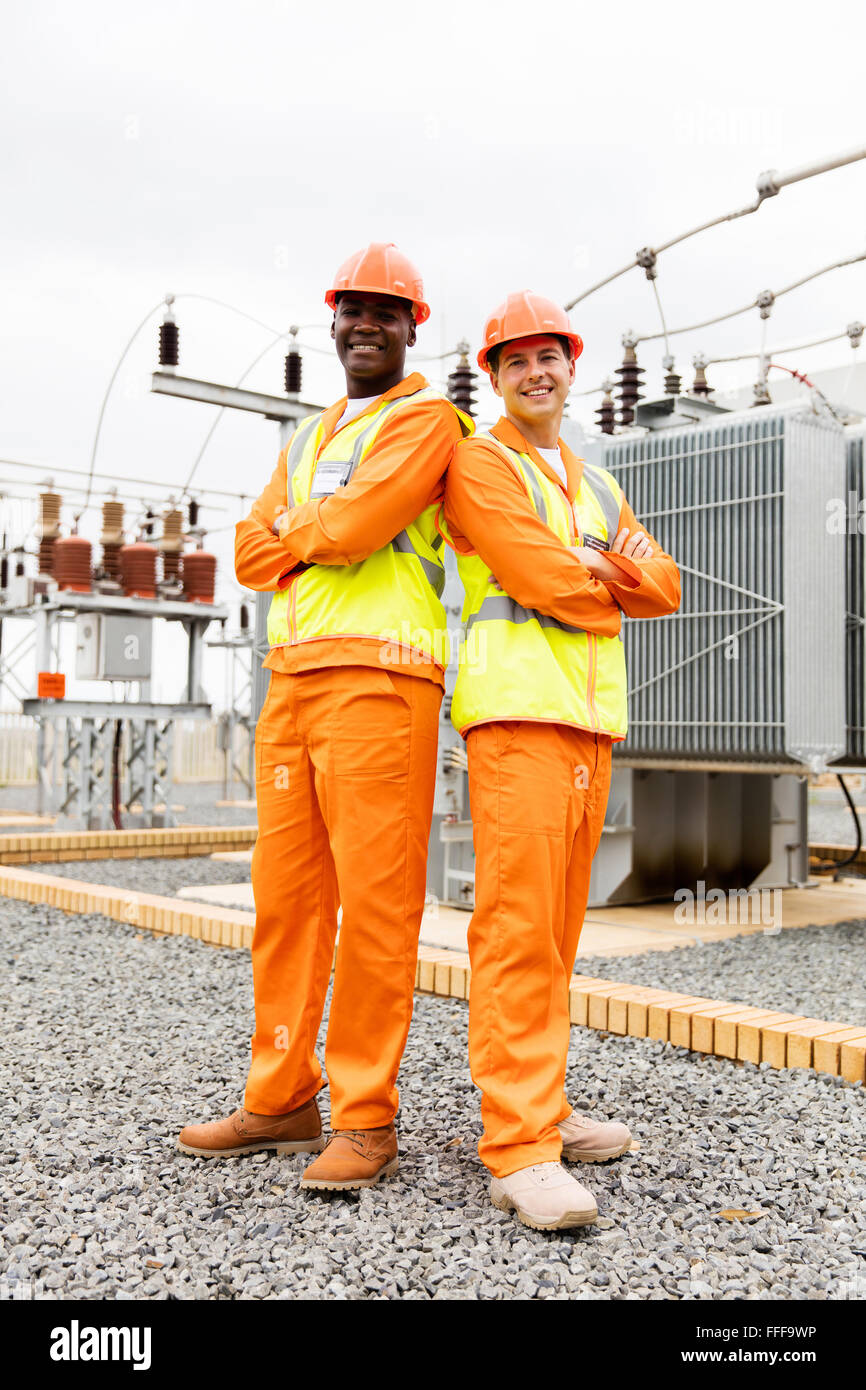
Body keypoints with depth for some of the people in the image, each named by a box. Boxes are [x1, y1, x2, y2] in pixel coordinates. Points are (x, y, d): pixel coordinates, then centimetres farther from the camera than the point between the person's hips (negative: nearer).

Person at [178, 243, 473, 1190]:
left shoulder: (426, 420, 3)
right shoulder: (307, 438, 26)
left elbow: (354, 526, -14)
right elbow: (251, 553, 14)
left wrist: (296, 530, 5)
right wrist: (325, 536, -2)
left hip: (379, 678, -7)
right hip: (291, 679, 7)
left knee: (375, 903, -6)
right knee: (284, 897, 8)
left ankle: (366, 1119, 3)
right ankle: (281, 1100, 19)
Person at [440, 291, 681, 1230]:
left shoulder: (596, 484, 27)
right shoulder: (477, 463, 3)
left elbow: (663, 588, 16)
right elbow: (543, 577, -12)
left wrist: (608, 564, -4)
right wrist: (616, 581, 6)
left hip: (592, 713, 8)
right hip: (516, 706, -7)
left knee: (558, 922, 8)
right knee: (518, 920, -13)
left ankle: (540, 1106, 16)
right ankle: (518, 1147, -12)